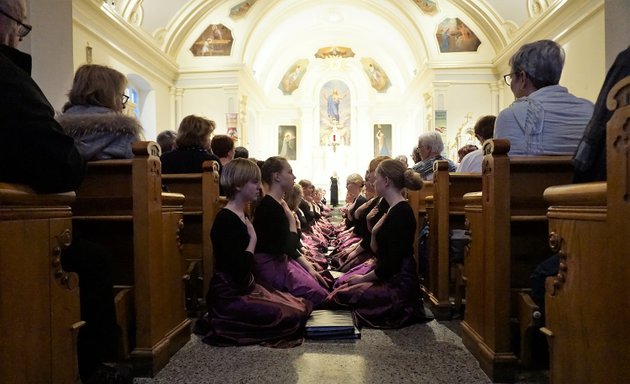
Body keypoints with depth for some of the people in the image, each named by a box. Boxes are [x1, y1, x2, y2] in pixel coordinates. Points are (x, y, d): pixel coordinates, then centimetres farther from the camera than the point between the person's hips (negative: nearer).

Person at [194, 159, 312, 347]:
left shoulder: (241, 216, 10)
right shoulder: (226, 220, -19)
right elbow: (240, 269, -25)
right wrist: (253, 238, -14)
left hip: (245, 289, 10)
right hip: (229, 296, -9)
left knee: (302, 307, 5)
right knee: (293, 317, -16)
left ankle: (228, 322, 9)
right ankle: (225, 328, -1)